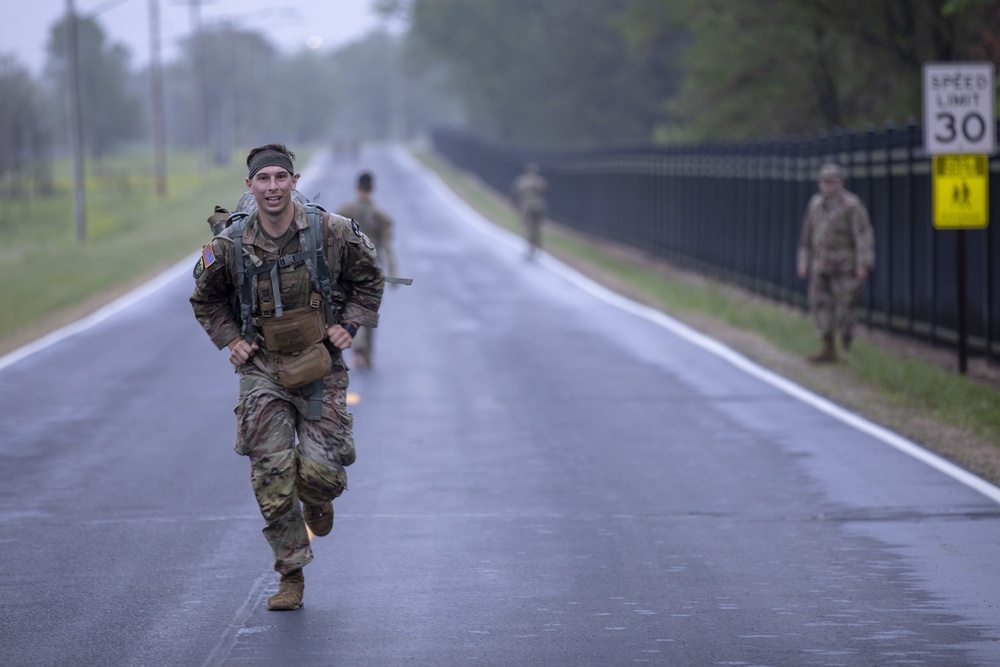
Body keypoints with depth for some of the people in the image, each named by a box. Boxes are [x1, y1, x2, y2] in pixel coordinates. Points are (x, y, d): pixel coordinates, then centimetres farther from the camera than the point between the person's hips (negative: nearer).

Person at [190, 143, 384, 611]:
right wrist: (229, 339, 2)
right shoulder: (230, 245, -6)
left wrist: (349, 325, 0)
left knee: (320, 471, -9)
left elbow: (369, 277, 10)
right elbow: (205, 299, 13)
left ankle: (319, 498, 31)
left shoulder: (331, 232, -7)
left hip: (320, 367, 0)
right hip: (262, 368, 1)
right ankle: (291, 577, 5)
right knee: (272, 476, -6)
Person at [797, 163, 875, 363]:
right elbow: (807, 234, 15)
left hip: (844, 264, -6)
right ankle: (828, 350, 5)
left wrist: (863, 264, -24)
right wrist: (803, 261, 13)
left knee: (844, 307, -4)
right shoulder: (816, 203, 7)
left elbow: (864, 235, -18)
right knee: (820, 304, 0)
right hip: (821, 265, 6)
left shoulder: (852, 205, -13)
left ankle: (847, 348, 10)